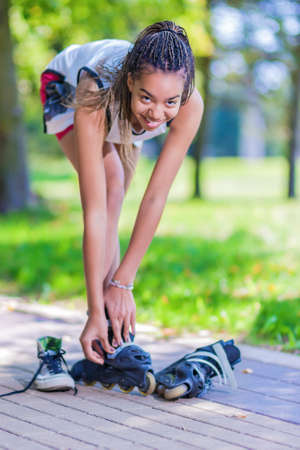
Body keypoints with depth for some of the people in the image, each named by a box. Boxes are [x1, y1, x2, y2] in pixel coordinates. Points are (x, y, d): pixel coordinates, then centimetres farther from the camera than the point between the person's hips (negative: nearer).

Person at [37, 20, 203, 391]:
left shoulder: (190, 105, -40)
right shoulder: (95, 98, -47)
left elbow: (156, 197, -35)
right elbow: (93, 211, -46)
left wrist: (123, 281, -33)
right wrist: (95, 309, -46)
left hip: (121, 112, 3)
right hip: (65, 86, -3)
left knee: (114, 199, 5)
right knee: (110, 185, -24)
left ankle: (116, 333, 14)